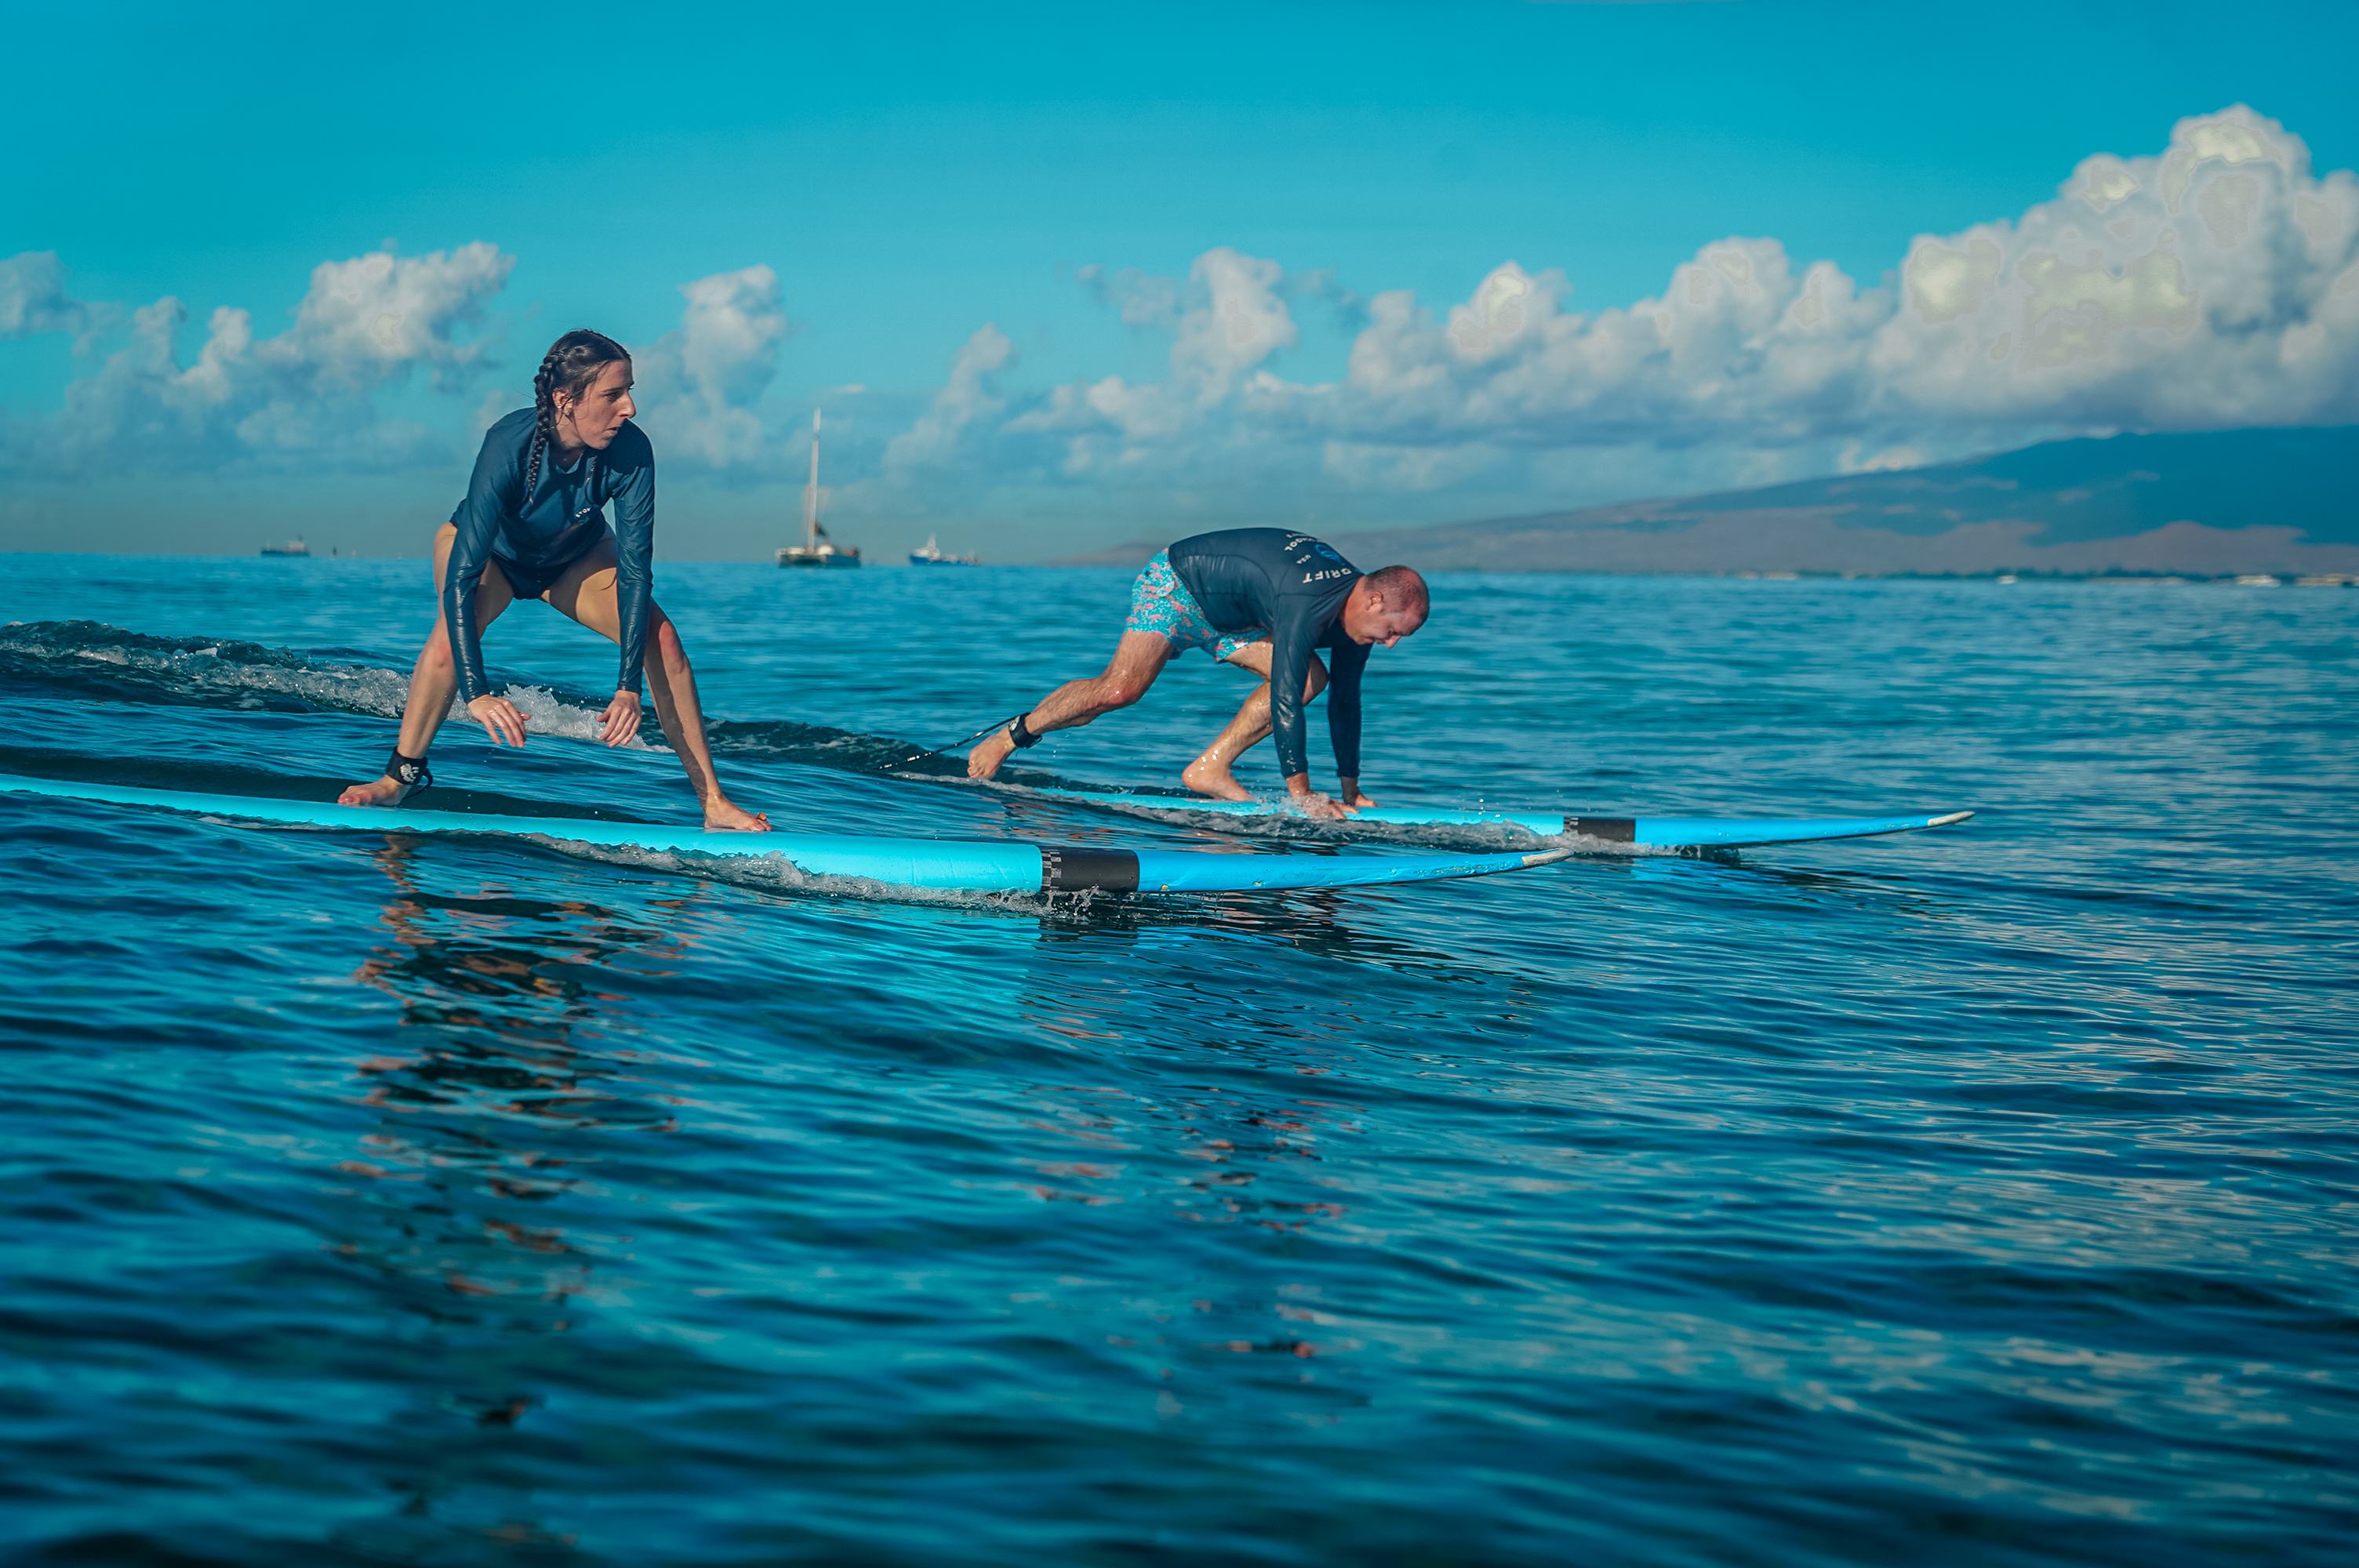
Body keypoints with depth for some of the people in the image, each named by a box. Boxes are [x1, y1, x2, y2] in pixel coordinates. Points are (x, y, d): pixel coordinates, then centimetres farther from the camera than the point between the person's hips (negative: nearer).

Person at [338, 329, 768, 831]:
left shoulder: (630, 451, -32)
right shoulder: (510, 445, -39)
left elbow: (635, 571, -28)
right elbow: (462, 576, -42)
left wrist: (629, 687, -37)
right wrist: (475, 693, -50)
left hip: (576, 557, 3)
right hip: (493, 550, -2)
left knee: (660, 638, -18)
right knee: (455, 627, -32)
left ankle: (713, 802, -12)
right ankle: (401, 776, -17)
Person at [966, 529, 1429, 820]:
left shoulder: (1355, 609, -8)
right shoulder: (1306, 605, -37)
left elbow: (1344, 703, 1)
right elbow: (1284, 700, -38)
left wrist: (1350, 790, 1)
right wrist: (1300, 793, -35)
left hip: (1228, 616, 9)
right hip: (1174, 585, -9)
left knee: (1313, 677, -8)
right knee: (1119, 690, -26)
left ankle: (1211, 768, -10)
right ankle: (1007, 738, -7)